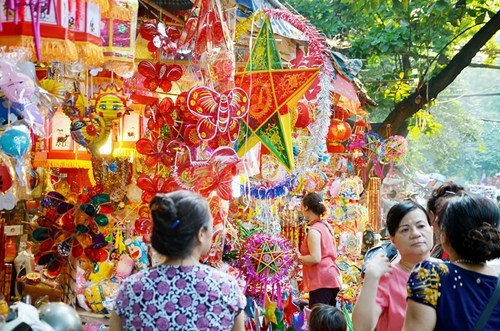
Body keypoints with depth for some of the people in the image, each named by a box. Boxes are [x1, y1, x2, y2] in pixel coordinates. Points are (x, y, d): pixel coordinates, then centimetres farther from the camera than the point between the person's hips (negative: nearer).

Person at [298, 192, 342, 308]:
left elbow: (315, 258, -21)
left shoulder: (314, 230, -13)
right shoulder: (326, 226, 14)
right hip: (331, 278, 10)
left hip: (321, 282, -10)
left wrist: (298, 258, -7)